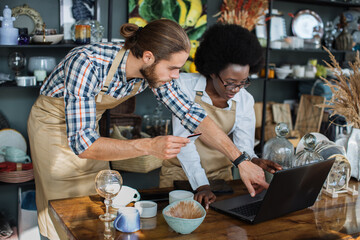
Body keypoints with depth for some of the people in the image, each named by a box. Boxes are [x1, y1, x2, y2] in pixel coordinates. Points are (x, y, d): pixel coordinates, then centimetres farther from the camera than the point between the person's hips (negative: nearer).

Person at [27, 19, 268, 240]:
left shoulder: (153, 70, -21)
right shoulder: (87, 64, -39)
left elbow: (191, 113, -14)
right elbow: (82, 144, -41)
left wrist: (241, 160, -18)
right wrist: (150, 146, -51)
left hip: (88, 126, 5)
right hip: (52, 125, -5)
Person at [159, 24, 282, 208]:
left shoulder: (245, 100, -3)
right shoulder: (185, 85, -14)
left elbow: (243, 147, -3)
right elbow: (183, 139, -19)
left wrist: (253, 160, -27)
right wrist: (201, 185, -28)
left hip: (220, 172, 2)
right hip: (181, 171, -2)